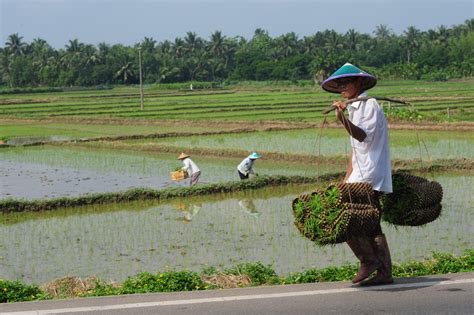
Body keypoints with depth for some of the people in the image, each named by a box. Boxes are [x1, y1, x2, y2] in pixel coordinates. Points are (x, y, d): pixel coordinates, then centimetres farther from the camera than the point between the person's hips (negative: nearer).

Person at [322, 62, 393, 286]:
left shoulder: (370, 105, -9)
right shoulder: (354, 108, 19)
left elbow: (364, 136, -25)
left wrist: (343, 120, -40)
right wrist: (347, 178, 18)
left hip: (370, 176, -9)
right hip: (362, 175, 9)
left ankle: (368, 261, -4)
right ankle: (385, 273, 10)